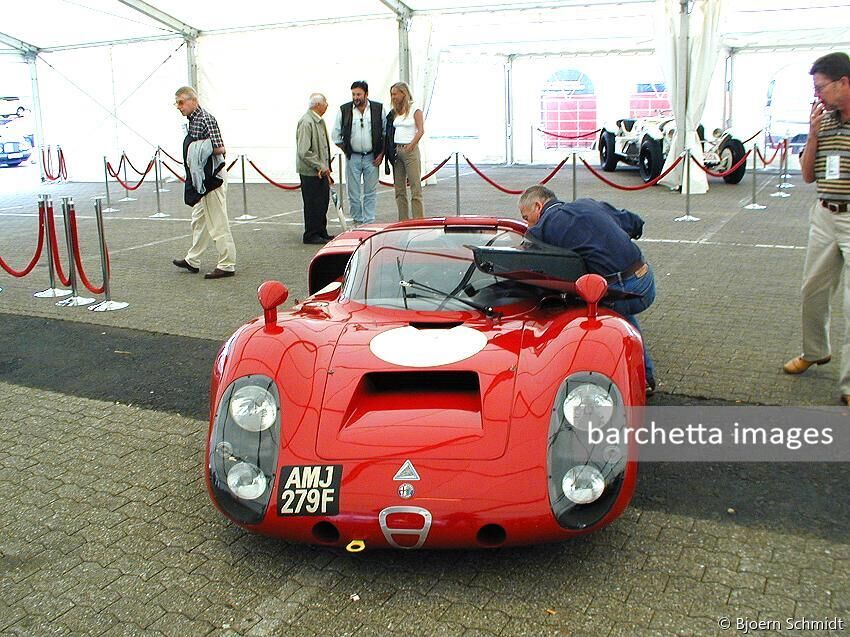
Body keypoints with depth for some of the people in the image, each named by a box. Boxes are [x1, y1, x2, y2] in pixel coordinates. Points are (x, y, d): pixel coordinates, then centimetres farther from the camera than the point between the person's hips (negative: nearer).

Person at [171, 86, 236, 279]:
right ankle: (192, 261, 29)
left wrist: (196, 147, -14)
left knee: (217, 223, -5)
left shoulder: (206, 119, -15)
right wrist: (196, 147, 7)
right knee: (199, 219, 18)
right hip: (201, 179, 11)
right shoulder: (193, 121, 14)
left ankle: (227, 265, 2)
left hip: (212, 177, -11)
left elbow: (219, 148, -22)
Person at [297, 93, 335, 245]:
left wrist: (325, 167, 12)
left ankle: (321, 232, 27)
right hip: (310, 172, -9)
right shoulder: (306, 122, -17)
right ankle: (311, 235, 10)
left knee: (323, 202, 15)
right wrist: (321, 167, -17)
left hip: (321, 170, 9)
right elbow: (304, 152, -22)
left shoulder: (319, 121, 12)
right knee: (312, 204, -1)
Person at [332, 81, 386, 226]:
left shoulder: (379, 109, 0)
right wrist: (346, 151, 4)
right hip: (353, 158, 0)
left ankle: (369, 223, 10)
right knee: (354, 194, 2)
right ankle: (358, 222, 14)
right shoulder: (344, 110, 0)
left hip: (372, 157, 0)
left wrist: (381, 154, 0)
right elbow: (336, 135, 8)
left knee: (370, 193, 4)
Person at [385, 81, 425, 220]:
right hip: (396, 150, 6)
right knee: (399, 188, 7)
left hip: (410, 150, -6)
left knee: (415, 187, -7)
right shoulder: (394, 113, 15)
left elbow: (421, 130, -10)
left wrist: (411, 146, -20)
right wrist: (391, 151, 2)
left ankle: (419, 219, -6)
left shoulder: (415, 111, 0)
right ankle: (403, 221, 12)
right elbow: (390, 133, 14)